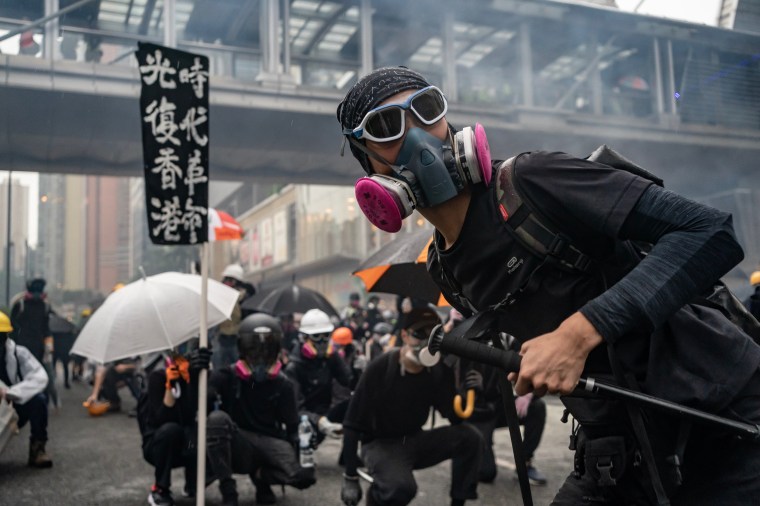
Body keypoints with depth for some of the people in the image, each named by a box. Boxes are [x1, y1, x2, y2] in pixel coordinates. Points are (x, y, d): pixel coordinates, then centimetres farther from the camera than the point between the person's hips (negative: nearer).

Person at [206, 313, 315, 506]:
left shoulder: (283, 385, 4)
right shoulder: (227, 376, -2)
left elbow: (292, 425, 6)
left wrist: (299, 447, -11)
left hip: (270, 442, 2)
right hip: (238, 448, -1)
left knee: (305, 476, -26)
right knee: (217, 417, -32)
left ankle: (260, 474, 7)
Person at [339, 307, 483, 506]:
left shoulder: (439, 371, -6)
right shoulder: (380, 369, -21)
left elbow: (455, 418, -3)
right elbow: (352, 424, -16)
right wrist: (350, 478, -16)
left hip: (415, 441, 5)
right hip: (381, 444, -5)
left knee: (470, 437, -18)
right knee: (401, 486, -35)